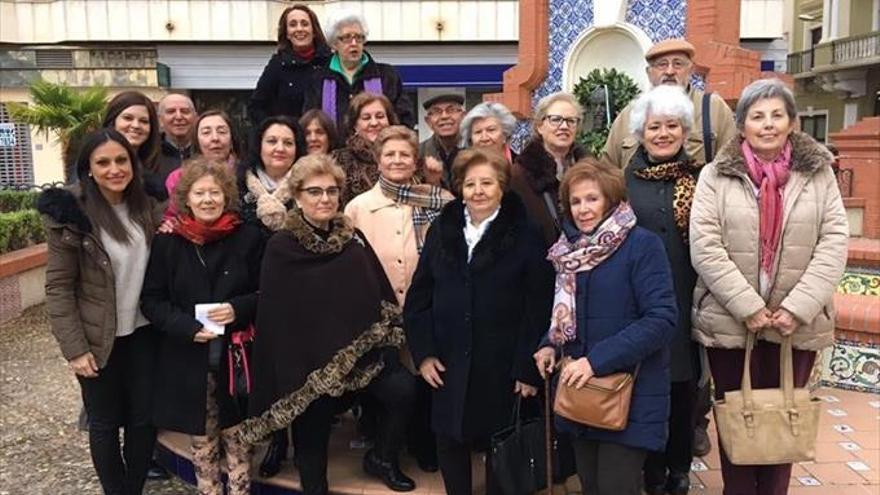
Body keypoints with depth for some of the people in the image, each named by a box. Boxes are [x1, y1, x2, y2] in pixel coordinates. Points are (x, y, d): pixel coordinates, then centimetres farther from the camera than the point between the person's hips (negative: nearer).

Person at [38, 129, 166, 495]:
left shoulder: (147, 206, 1)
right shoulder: (71, 214, -13)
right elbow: (58, 287, -11)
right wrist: (74, 348, -13)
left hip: (143, 332, 4)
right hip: (99, 339, -4)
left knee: (145, 418, 12)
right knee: (105, 423, 12)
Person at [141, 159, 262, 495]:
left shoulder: (248, 238, -2)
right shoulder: (166, 242, -1)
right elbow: (151, 300, 1)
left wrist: (238, 309, -15)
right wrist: (187, 327, -14)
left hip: (237, 356, 0)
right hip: (188, 359, 1)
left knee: (237, 438, 7)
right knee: (202, 442, 13)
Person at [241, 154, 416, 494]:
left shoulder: (354, 239, 5)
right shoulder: (281, 248, -6)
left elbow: (381, 294, 10)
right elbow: (274, 317, -7)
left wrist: (389, 343, 1)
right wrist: (288, 373, -9)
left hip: (360, 354, 3)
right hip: (309, 361, -3)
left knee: (403, 389, -18)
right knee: (312, 440, 6)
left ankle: (381, 458, 9)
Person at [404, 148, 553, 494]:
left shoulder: (525, 236, -5)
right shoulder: (441, 231, 5)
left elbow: (538, 308, -8)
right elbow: (418, 298, 6)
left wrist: (528, 369, -11)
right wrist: (423, 353, -2)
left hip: (503, 367, -3)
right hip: (448, 365, 3)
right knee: (450, 443, 13)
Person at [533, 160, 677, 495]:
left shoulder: (643, 245, -12)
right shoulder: (569, 250, 9)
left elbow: (661, 320, -20)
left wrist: (597, 360, -24)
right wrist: (550, 344, 0)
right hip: (580, 391, 6)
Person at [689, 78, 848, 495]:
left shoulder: (818, 173, 4)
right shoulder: (716, 175, -2)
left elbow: (834, 242, -2)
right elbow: (704, 247, -10)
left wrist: (798, 308, -13)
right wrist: (749, 307, -15)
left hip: (797, 324, 2)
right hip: (731, 321, -1)